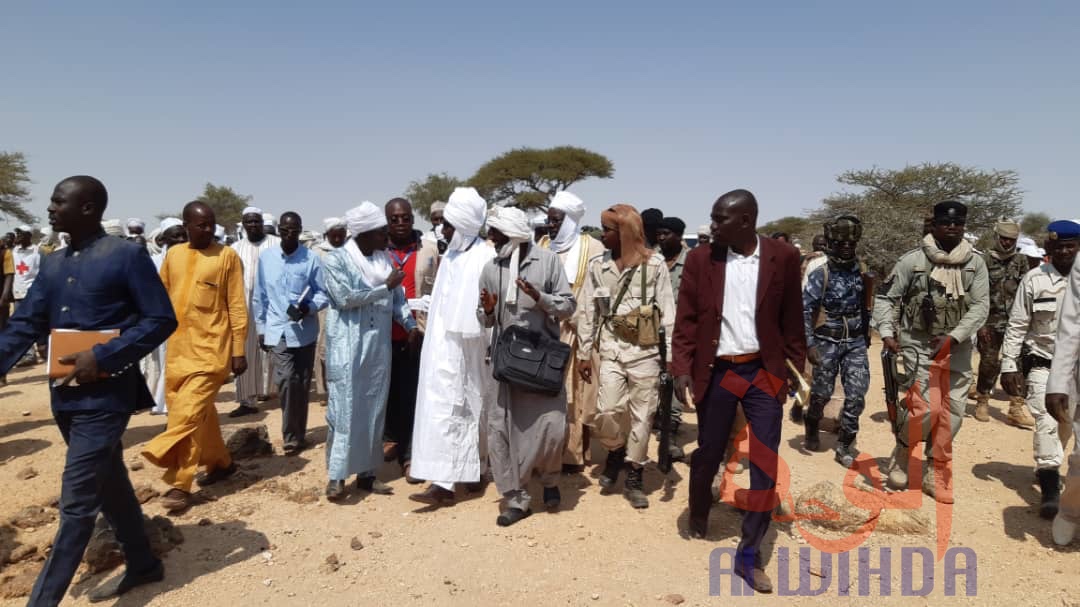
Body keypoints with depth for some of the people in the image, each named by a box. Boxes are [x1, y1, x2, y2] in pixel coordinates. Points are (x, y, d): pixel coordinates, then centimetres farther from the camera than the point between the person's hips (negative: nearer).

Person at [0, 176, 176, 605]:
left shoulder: (127, 256, -10)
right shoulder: (52, 264, 11)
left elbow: (162, 320, -13)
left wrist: (103, 358, -19)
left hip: (105, 397, -8)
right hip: (66, 397, 8)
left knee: (76, 504, -3)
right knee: (110, 486, 19)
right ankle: (142, 565, 35)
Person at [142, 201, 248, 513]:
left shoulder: (227, 256, -5)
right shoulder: (173, 254, 8)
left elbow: (237, 307, -6)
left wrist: (239, 351, -8)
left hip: (210, 350, -5)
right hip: (177, 348, 5)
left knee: (188, 415, -7)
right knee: (201, 411, 14)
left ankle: (180, 484, 1)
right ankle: (220, 462, 32)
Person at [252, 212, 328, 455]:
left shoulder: (312, 258, -4)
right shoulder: (266, 257, 3)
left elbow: (323, 294, -1)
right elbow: (259, 296, 8)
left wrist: (308, 308, -20)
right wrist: (260, 328, 8)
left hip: (305, 331, 0)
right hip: (277, 331, 1)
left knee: (301, 384, 8)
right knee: (286, 379, -10)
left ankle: (294, 435, 22)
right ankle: (294, 435, 7)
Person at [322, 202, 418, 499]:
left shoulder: (386, 257, 8)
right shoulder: (337, 259, -7)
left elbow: (398, 297, 9)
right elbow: (345, 297, -17)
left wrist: (411, 325, -5)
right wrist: (385, 286, -14)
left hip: (380, 344, 5)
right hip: (348, 345, -5)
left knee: (375, 408, 10)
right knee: (345, 409, -2)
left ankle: (367, 472, 20)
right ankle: (337, 475, 7)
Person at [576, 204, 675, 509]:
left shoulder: (654, 263, -5)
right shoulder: (597, 266, 3)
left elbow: (668, 310, -2)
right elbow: (588, 312, 7)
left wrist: (672, 352, -5)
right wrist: (584, 353, 7)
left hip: (646, 350, -2)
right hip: (611, 348, 2)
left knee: (642, 414, 5)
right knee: (607, 411, -7)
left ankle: (634, 476, 21)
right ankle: (616, 451, 25)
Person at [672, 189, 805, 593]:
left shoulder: (783, 258, -2)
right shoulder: (700, 259, -1)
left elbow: (792, 320, 3)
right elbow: (686, 320, 0)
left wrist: (796, 370, 1)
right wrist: (682, 368, -8)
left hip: (764, 372, 0)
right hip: (716, 372, 0)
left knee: (765, 464, 1)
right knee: (708, 454, 12)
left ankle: (750, 554, 14)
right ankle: (698, 518, 40)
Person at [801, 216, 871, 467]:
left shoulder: (861, 272, 3)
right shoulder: (821, 274, -10)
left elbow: (865, 306, 15)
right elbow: (804, 309, -13)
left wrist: (866, 334, 17)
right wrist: (810, 344, -18)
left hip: (855, 343, 3)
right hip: (827, 342, -3)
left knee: (857, 395, -3)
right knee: (822, 393, 7)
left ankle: (844, 444, 10)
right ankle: (812, 427, 35)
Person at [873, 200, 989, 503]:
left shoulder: (975, 263, 2)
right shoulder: (912, 260, -5)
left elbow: (981, 305, -3)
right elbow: (885, 297, -1)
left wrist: (953, 337, -16)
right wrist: (887, 332, -13)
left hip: (957, 347, 3)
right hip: (918, 343, -3)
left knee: (952, 412, 6)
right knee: (926, 406, -16)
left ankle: (936, 475, 22)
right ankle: (901, 455, 11)